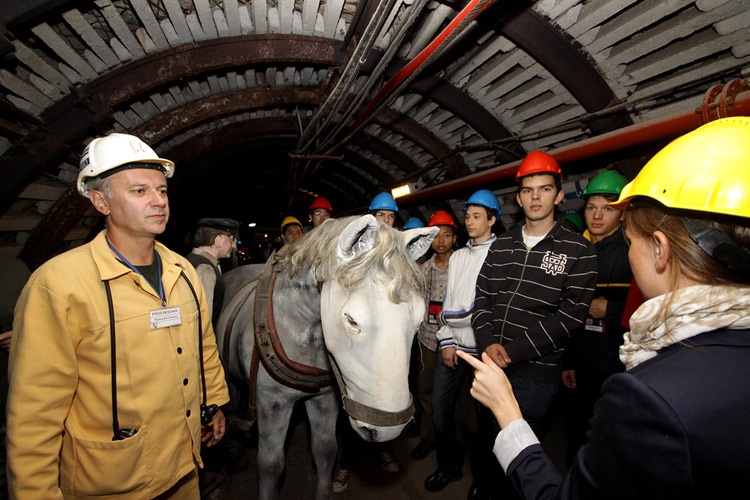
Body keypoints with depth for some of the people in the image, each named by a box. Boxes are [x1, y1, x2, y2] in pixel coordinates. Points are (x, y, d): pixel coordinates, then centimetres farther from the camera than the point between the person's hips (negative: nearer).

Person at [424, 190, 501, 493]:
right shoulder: (457, 256, 12)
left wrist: (450, 317, -11)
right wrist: (446, 341, 3)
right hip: (452, 344, 6)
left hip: (482, 348, -5)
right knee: (440, 408, 12)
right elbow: (448, 301, 10)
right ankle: (449, 467, 35)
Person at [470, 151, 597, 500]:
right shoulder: (500, 245, 7)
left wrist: (513, 350, -17)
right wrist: (488, 343, -11)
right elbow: (482, 297, 4)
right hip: (491, 363, 4)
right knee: (484, 437, 22)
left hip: (536, 372, -4)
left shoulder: (578, 250, -5)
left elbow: (570, 314, -13)